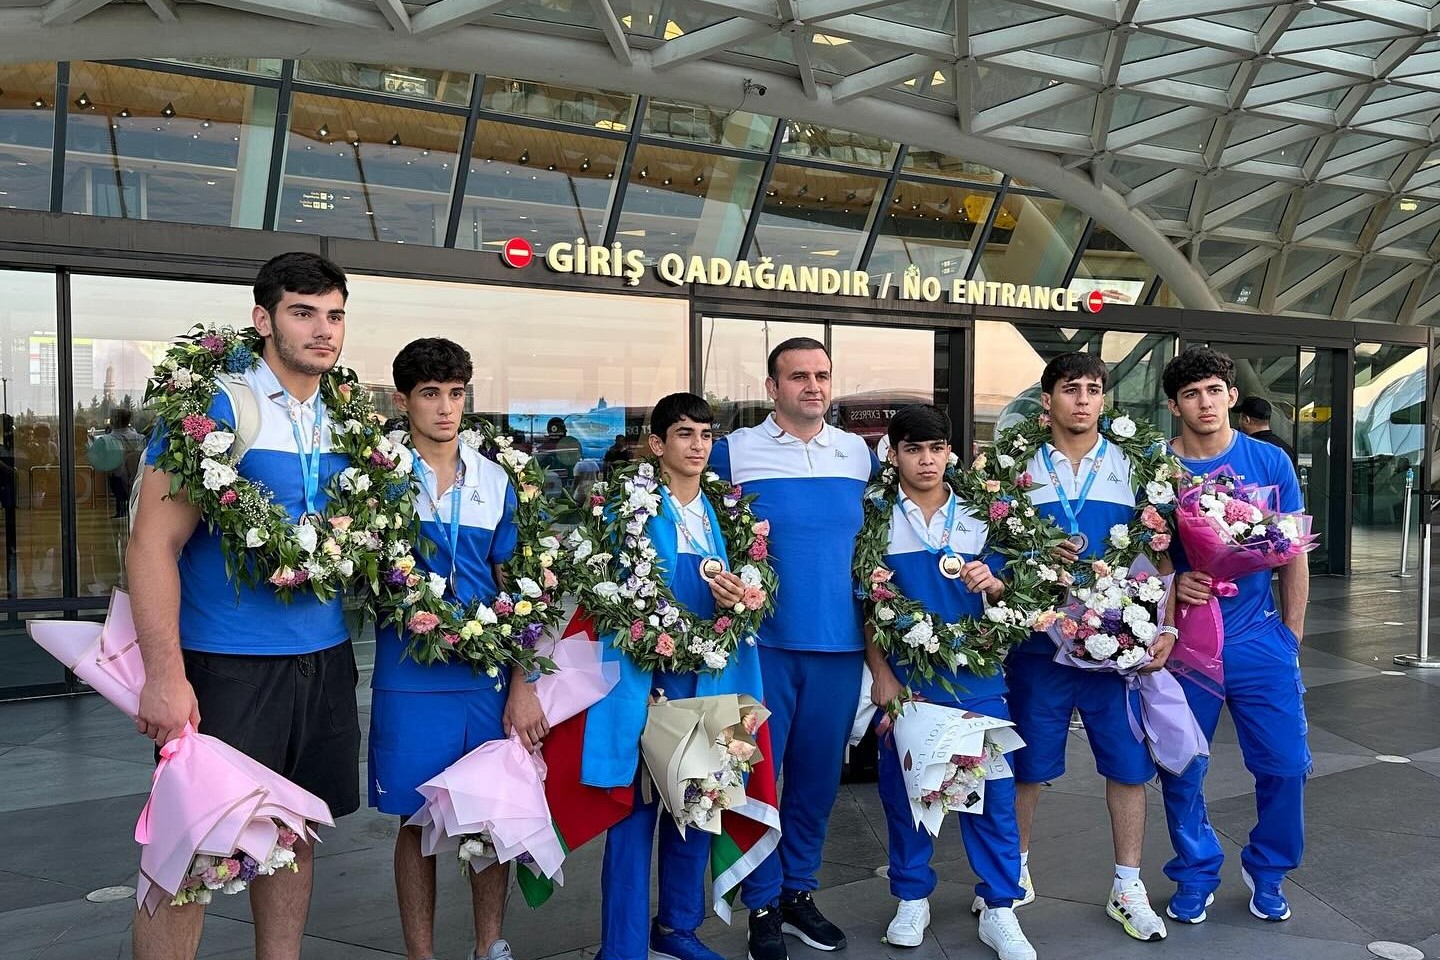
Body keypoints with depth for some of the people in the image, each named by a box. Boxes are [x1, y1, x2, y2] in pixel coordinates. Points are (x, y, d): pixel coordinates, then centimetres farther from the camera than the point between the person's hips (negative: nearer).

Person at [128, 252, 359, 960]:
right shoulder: (214, 407, -10)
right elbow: (153, 543, -14)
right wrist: (165, 676, -19)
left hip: (324, 660, 6)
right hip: (227, 664, -6)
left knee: (294, 835, 16)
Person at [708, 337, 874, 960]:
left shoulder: (859, 454, 8)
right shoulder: (734, 452, -3)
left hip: (840, 643, 3)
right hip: (763, 643, -3)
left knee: (819, 773, 13)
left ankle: (799, 890, 30)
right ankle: (763, 907, 20)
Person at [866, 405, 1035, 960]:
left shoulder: (978, 516, 6)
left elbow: (1003, 596, 10)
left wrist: (992, 583, -13)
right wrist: (882, 676, -5)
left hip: (974, 674, 1)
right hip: (904, 675, -1)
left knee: (992, 785, 1)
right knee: (903, 785, 7)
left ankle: (998, 909, 14)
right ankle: (912, 899, 24)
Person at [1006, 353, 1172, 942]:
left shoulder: (1133, 469, 6)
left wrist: (1164, 626, -5)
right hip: (1038, 642, -1)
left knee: (1129, 764, 7)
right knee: (1026, 765, 10)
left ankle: (1128, 888, 24)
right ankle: (1016, 869, 31)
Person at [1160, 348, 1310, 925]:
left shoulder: (1270, 462, 0)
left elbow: (1293, 553, 6)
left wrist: (1292, 633, 5)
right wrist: (1171, 583, -18)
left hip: (1258, 638, 1)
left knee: (1285, 764, 3)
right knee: (1182, 770, 6)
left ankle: (1267, 872, 28)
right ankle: (1196, 876, 28)